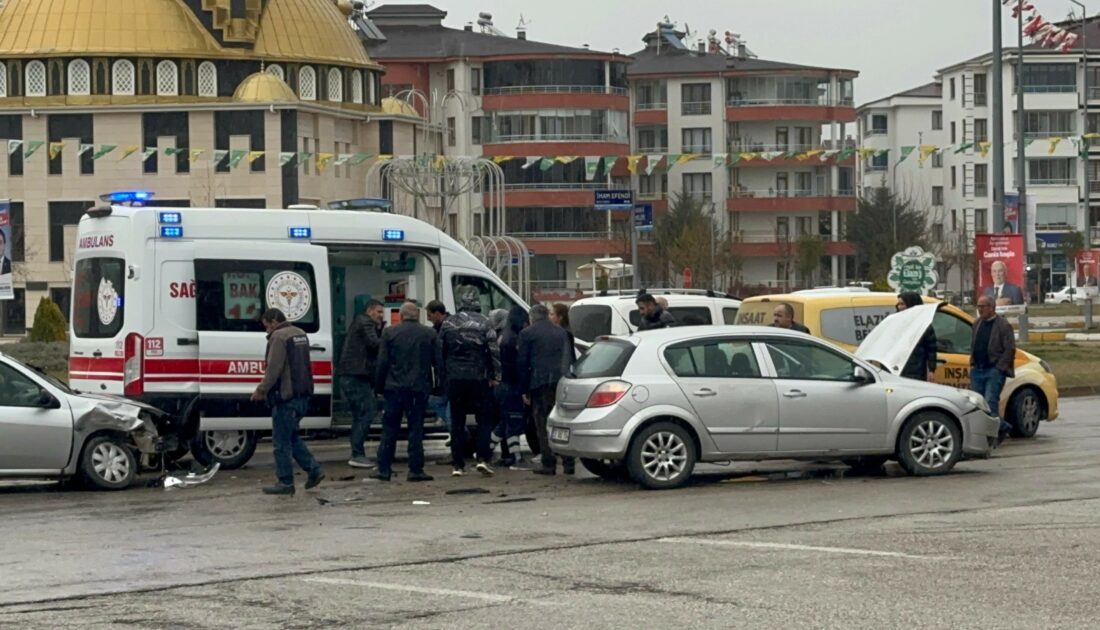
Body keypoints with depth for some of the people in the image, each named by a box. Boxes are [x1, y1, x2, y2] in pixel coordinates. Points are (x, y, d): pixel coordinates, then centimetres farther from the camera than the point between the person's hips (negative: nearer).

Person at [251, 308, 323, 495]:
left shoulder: (279, 337, -13)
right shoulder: (300, 334, 16)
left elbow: (274, 368, -20)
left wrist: (262, 390, -11)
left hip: (286, 396, -9)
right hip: (303, 395, 9)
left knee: (281, 441, -1)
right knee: (292, 436, 20)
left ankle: (285, 482, 1)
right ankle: (314, 469, 12)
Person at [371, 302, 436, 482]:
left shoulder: (390, 333, -1)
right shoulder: (429, 334, 1)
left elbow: (382, 362, -1)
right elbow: (437, 361, 5)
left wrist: (380, 385, 7)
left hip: (395, 387, 0)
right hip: (419, 387, 0)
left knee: (390, 429, 6)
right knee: (416, 428, 3)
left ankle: (384, 469, 5)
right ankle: (415, 469, 0)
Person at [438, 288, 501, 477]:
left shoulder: (448, 324, 6)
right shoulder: (484, 323, -3)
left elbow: (439, 352, 9)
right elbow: (494, 351, -5)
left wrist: (444, 376, 17)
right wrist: (495, 376, 2)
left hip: (454, 378, 2)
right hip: (477, 378, -2)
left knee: (457, 421, 7)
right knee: (484, 419, 7)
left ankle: (458, 464, 5)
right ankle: (482, 458, -6)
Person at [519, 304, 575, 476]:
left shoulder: (527, 333, 2)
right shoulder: (561, 332, 15)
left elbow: (523, 363, 1)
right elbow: (570, 358, 12)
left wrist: (525, 389, 4)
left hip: (540, 383, -4)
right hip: (562, 383, 4)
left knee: (543, 424, 0)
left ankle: (548, 463, -4)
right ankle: (568, 463, 5)